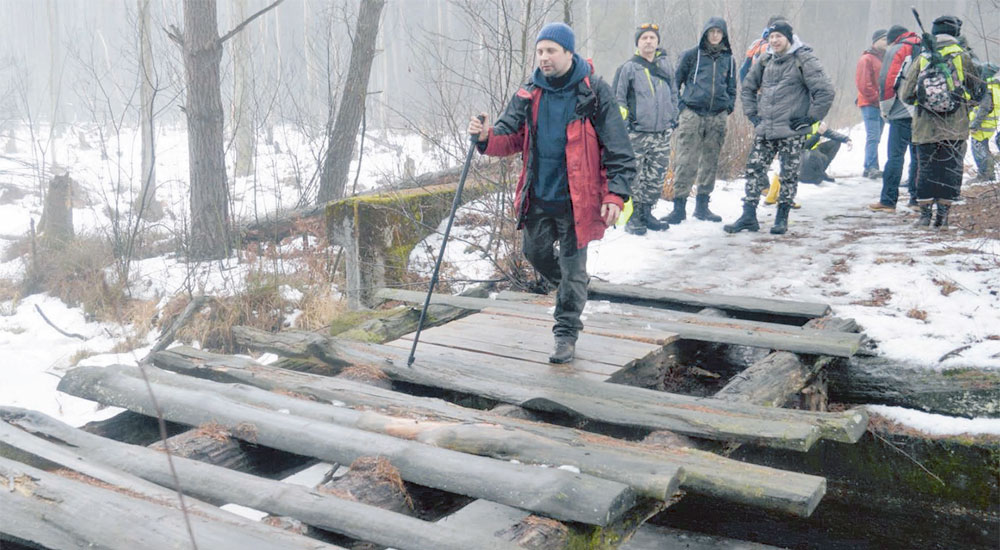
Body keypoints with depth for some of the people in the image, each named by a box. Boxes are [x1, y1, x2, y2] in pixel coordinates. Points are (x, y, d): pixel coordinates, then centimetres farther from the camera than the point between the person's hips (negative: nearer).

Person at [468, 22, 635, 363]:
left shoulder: (594, 92, -9)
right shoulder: (528, 94, 4)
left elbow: (617, 148, -9)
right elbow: (511, 136, 6)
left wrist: (616, 194, -17)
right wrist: (487, 137, -18)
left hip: (576, 200, -5)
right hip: (538, 197, 5)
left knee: (572, 267, 3)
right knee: (535, 252, 17)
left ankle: (566, 332, 17)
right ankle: (570, 293, 47)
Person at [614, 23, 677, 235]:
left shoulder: (666, 65, 12)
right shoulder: (629, 68, -2)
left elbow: (673, 92, 24)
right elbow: (618, 97, 2)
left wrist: (673, 117, 18)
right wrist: (624, 120, -6)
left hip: (662, 134, 5)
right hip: (637, 133, -5)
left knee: (656, 177, 9)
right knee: (634, 177, -4)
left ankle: (646, 213, 21)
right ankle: (633, 217, 5)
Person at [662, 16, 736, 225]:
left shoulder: (728, 59, 14)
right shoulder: (691, 55, 3)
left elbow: (732, 87, 23)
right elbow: (675, 81, 7)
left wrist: (728, 107, 10)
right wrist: (680, 106, 0)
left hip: (717, 118, 4)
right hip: (691, 115, -4)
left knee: (710, 162, 8)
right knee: (686, 162, -9)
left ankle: (702, 205, 17)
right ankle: (679, 206, -6)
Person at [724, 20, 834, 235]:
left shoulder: (804, 61, -8)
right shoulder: (765, 61, 11)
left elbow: (825, 90, -12)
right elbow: (748, 88, 24)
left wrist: (811, 118, -11)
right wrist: (752, 113, 13)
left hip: (792, 131, -5)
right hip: (764, 130, 5)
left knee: (789, 175, 2)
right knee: (754, 169, 1)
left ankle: (782, 217, 12)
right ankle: (749, 216, 5)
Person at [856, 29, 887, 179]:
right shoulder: (867, 59, -4)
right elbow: (863, 83, -12)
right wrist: (876, 98, -13)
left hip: (880, 104, 8)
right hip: (870, 104, -8)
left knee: (875, 138, 8)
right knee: (873, 136, -14)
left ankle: (869, 168, 11)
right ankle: (872, 168, -16)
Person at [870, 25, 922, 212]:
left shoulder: (896, 50, -2)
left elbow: (887, 81, -10)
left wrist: (885, 108, 1)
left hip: (903, 113, -6)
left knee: (895, 156, -6)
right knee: (919, 155, 11)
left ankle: (888, 201, -7)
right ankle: (918, 198, 13)